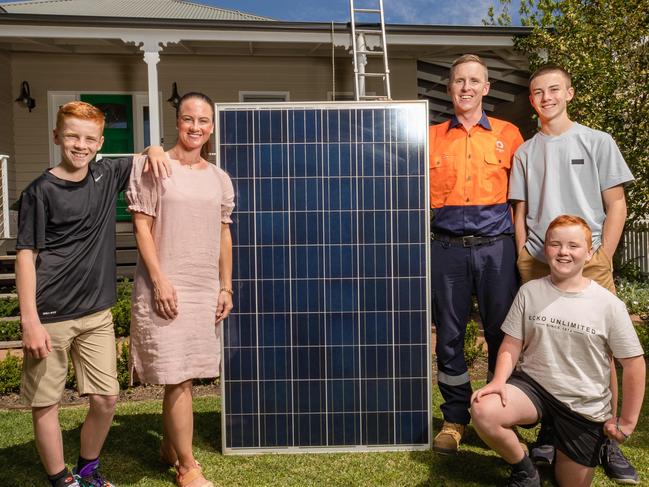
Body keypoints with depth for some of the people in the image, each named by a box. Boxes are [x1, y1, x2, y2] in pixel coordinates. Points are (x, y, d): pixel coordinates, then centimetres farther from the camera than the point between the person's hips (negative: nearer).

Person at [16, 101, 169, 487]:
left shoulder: (108, 175, 7)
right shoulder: (40, 191, -6)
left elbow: (145, 159, 24)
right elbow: (26, 255, -8)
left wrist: (155, 151, -1)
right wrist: (30, 320, -13)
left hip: (97, 313, 4)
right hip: (50, 316, -4)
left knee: (106, 398, 7)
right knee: (46, 404, 6)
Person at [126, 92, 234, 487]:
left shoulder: (219, 178, 11)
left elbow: (224, 236, 13)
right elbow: (142, 227, -6)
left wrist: (226, 287, 9)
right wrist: (159, 280, -14)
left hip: (207, 287, 5)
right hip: (167, 285, -5)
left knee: (185, 374, 13)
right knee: (178, 376, -3)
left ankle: (170, 446, 33)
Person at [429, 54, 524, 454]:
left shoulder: (508, 134, 9)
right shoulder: (432, 137, 11)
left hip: (496, 245, 0)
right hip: (448, 248, 1)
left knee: (502, 332, 4)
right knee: (449, 335, 5)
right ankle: (455, 419, 20)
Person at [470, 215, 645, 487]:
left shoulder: (608, 304, -11)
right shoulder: (529, 292, -5)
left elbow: (633, 364, -4)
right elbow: (510, 346, -1)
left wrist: (627, 422, -2)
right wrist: (498, 381, -20)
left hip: (585, 406, 0)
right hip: (533, 384, 1)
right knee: (483, 410, -29)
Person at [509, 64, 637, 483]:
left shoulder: (597, 142, 6)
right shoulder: (525, 152, 12)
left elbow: (616, 205, 4)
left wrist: (602, 259, -5)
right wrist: (523, 259, 3)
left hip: (589, 261, -2)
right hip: (538, 263, 2)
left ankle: (608, 440, 9)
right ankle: (550, 434, 16)